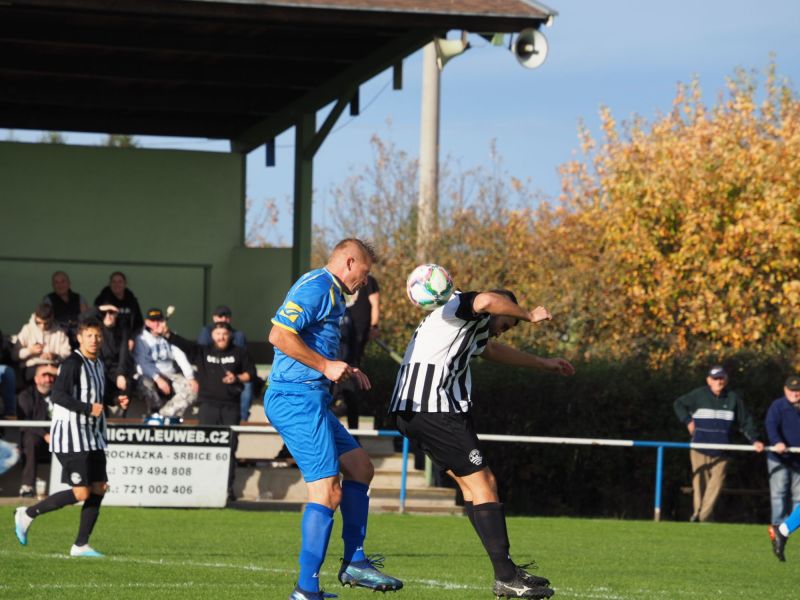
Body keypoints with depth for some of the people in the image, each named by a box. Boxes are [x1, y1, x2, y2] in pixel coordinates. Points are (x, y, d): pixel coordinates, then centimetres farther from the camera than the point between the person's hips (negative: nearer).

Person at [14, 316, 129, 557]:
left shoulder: (99, 365, 15)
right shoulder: (72, 364, -14)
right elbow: (58, 395, -25)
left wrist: (116, 401, 10)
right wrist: (88, 408, -25)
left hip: (92, 437, 9)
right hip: (71, 437, -9)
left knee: (99, 489, 2)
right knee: (81, 493, -12)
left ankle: (81, 545, 9)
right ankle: (28, 514, 3)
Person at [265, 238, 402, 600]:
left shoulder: (331, 293, 22)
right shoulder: (315, 287, -11)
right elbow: (279, 335, -22)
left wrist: (346, 372, 15)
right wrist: (326, 365, -18)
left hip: (308, 400, 11)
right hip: (298, 398, -11)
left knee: (359, 466, 18)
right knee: (327, 491, -12)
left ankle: (354, 562, 20)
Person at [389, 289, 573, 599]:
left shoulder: (470, 328, 29)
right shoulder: (460, 306, -1)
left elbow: (495, 351, 48)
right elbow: (488, 300, -26)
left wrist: (543, 363, 56)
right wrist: (528, 315, -11)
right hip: (435, 409, -11)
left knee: (470, 482, 13)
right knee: (481, 484, -9)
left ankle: (507, 570, 14)